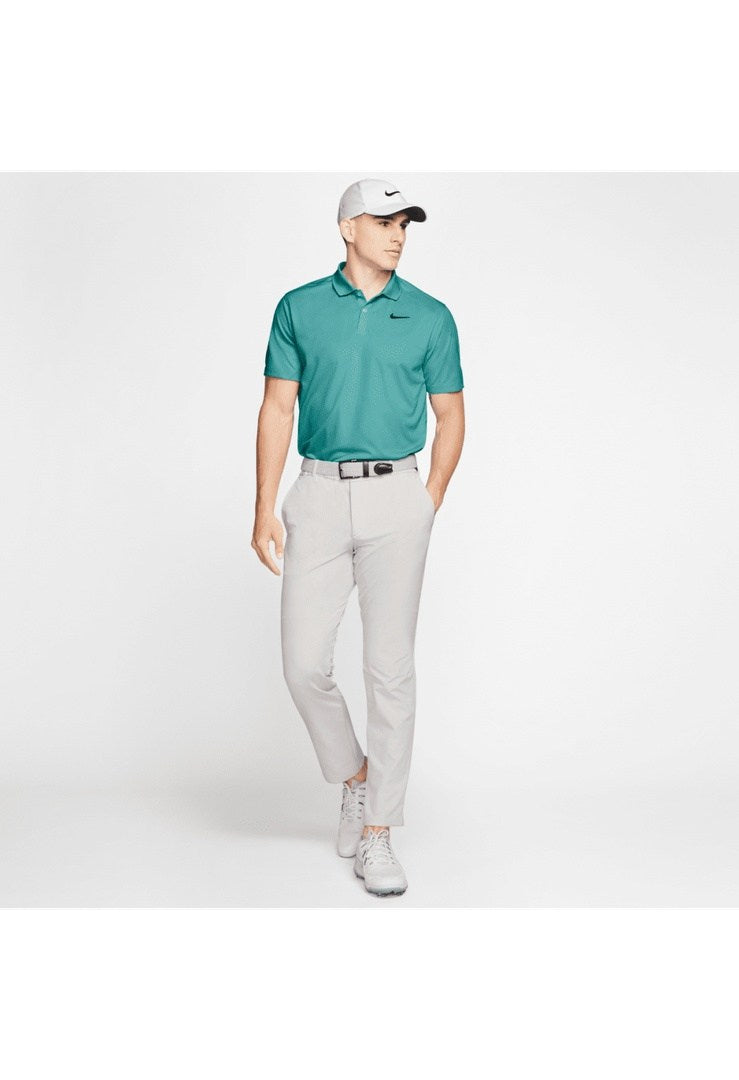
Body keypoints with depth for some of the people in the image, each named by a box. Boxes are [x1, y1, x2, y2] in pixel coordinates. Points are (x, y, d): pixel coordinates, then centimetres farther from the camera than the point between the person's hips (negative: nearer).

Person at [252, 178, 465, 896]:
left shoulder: (430, 317, 6)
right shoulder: (299, 309, 7)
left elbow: (450, 416, 10)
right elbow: (277, 409, 6)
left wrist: (430, 505, 2)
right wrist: (264, 508, -1)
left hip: (396, 496, -1)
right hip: (319, 495, 1)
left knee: (390, 667, -2)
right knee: (304, 664, -2)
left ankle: (376, 836, 8)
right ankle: (353, 776, 27)